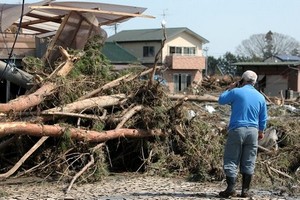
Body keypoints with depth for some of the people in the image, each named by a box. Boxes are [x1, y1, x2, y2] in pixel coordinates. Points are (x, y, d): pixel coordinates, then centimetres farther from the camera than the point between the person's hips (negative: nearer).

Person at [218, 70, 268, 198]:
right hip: (253, 131, 4)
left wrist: (229, 89, 20)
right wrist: (261, 132, 29)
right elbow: (263, 118, 15)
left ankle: (231, 189, -7)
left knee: (231, 161, 1)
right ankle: (245, 190, 9)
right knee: (248, 163, 8)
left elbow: (221, 100, 8)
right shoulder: (260, 97, 7)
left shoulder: (236, 92, -7)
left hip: (237, 129, -4)